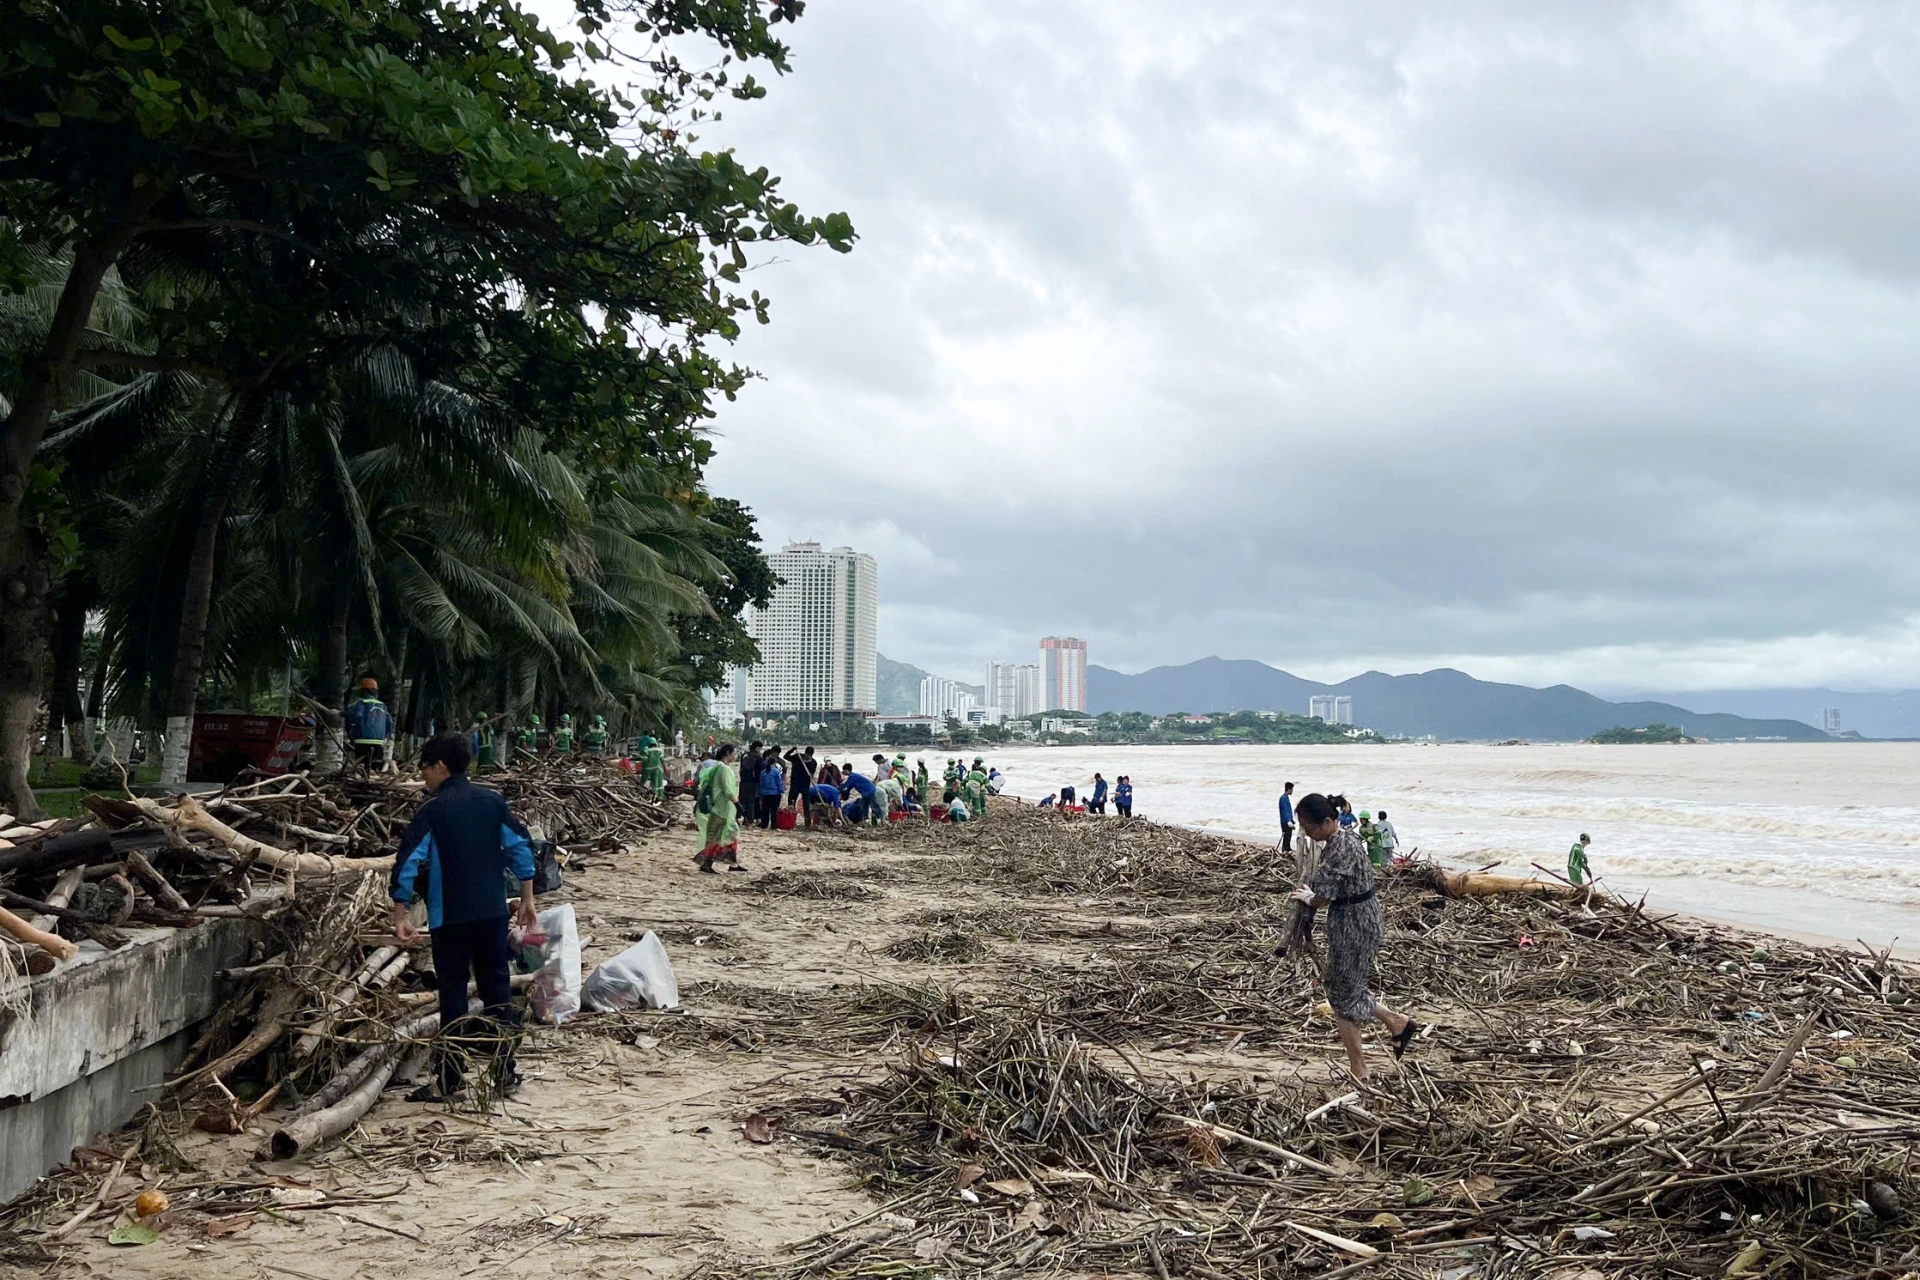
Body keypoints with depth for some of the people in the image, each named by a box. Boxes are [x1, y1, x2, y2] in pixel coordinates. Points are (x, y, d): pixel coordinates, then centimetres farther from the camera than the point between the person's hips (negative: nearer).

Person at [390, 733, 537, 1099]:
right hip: (493, 912, 4)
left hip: (450, 917, -4)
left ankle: (449, 1080, 6)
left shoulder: (432, 812, -8)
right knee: (497, 986, 13)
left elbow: (407, 863, -13)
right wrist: (527, 899, 11)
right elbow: (521, 847, 4)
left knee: (453, 992, 3)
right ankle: (505, 1068, 17)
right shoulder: (493, 801, 4)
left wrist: (401, 915, -9)